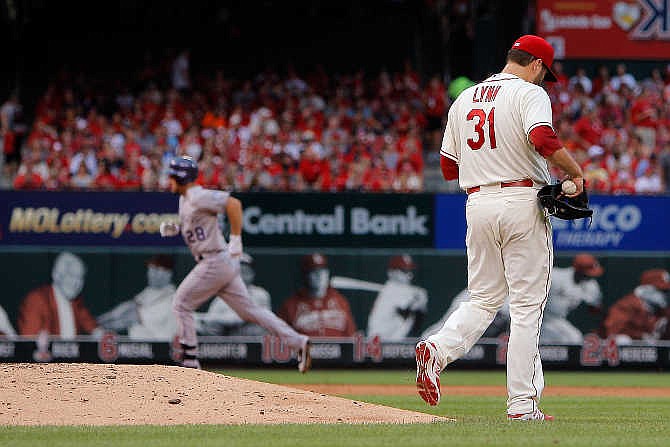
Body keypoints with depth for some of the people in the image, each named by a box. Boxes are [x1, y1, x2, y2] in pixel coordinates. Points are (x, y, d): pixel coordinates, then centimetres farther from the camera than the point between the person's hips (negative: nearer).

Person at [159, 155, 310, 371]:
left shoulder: (199, 197, -15)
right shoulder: (185, 199, 16)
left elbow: (233, 204, -23)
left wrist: (235, 239, -24)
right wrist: (175, 227, 11)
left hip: (216, 262, -10)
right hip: (224, 264, 10)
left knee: (181, 304, 0)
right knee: (248, 309, 8)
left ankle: (190, 362, 2)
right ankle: (298, 342, 2)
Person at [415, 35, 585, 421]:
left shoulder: (464, 100, 15)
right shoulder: (530, 93, -5)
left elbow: (449, 167, 17)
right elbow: (543, 138, -25)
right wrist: (575, 171, -13)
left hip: (478, 203, 6)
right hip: (522, 202, -6)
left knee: (484, 300, 14)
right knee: (527, 305, 0)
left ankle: (438, 349, -15)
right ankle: (523, 404, -1)